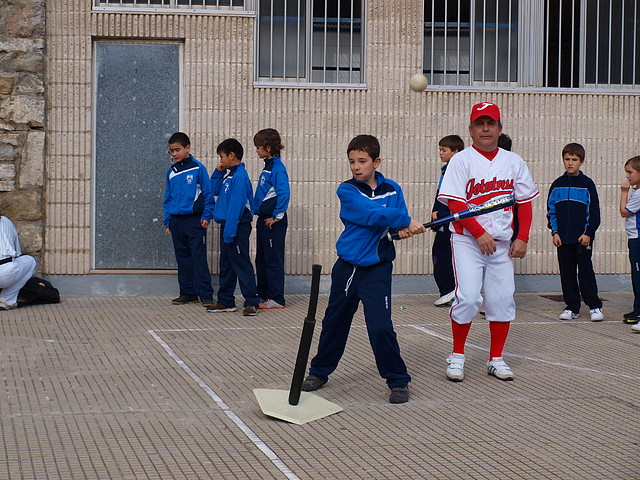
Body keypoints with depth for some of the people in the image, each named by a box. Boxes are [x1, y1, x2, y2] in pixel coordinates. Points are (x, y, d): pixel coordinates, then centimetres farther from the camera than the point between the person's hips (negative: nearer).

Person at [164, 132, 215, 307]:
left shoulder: (198, 168, -4)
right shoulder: (171, 172, 11)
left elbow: (208, 193, -3)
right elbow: (167, 198, 17)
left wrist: (207, 216, -9)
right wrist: (167, 222, 13)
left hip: (195, 220, -5)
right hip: (176, 220, 6)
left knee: (199, 258, -7)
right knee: (182, 258, 10)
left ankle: (205, 294, -6)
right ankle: (188, 293, 17)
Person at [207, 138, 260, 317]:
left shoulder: (239, 176, -17)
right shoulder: (229, 175, 12)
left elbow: (236, 206, -22)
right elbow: (215, 191, 22)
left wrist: (230, 231, -24)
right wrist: (218, 173, 8)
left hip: (237, 227, -10)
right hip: (227, 226, 10)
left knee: (241, 264, -7)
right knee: (226, 265, 14)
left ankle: (251, 302, -4)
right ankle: (226, 301, 21)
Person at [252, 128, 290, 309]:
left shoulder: (278, 168, -15)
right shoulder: (267, 167, 14)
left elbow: (284, 194, -22)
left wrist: (276, 216, -20)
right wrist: (255, 210, 14)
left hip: (273, 221, -10)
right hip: (263, 219, 10)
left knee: (273, 260, -4)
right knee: (261, 259, 15)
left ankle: (277, 298, 1)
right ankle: (263, 294, 25)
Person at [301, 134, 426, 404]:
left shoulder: (392, 190, 4)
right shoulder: (347, 191, -4)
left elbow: (401, 221, 2)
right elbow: (371, 213, -19)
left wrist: (403, 229, -21)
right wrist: (405, 220, -22)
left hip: (377, 268, -1)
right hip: (347, 267, 1)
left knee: (381, 327, -12)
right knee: (335, 321, 13)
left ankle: (398, 381, 3)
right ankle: (320, 371, 33)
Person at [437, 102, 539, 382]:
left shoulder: (513, 162, 9)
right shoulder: (461, 160, -3)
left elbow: (524, 202, 11)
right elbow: (455, 203, -10)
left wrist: (522, 238, 0)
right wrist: (480, 234, -17)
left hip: (502, 242, 4)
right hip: (467, 240, -4)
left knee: (503, 300, 1)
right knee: (468, 298, -13)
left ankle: (496, 359, 15)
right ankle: (457, 356, 5)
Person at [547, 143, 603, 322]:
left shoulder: (587, 184, -1)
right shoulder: (557, 185, 7)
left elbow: (594, 211, 0)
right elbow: (551, 210, 11)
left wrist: (588, 233, -7)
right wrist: (554, 232, 1)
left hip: (583, 238, -3)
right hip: (563, 238, 3)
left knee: (585, 271, -2)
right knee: (567, 272, 6)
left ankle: (595, 306, 5)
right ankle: (572, 307, 14)